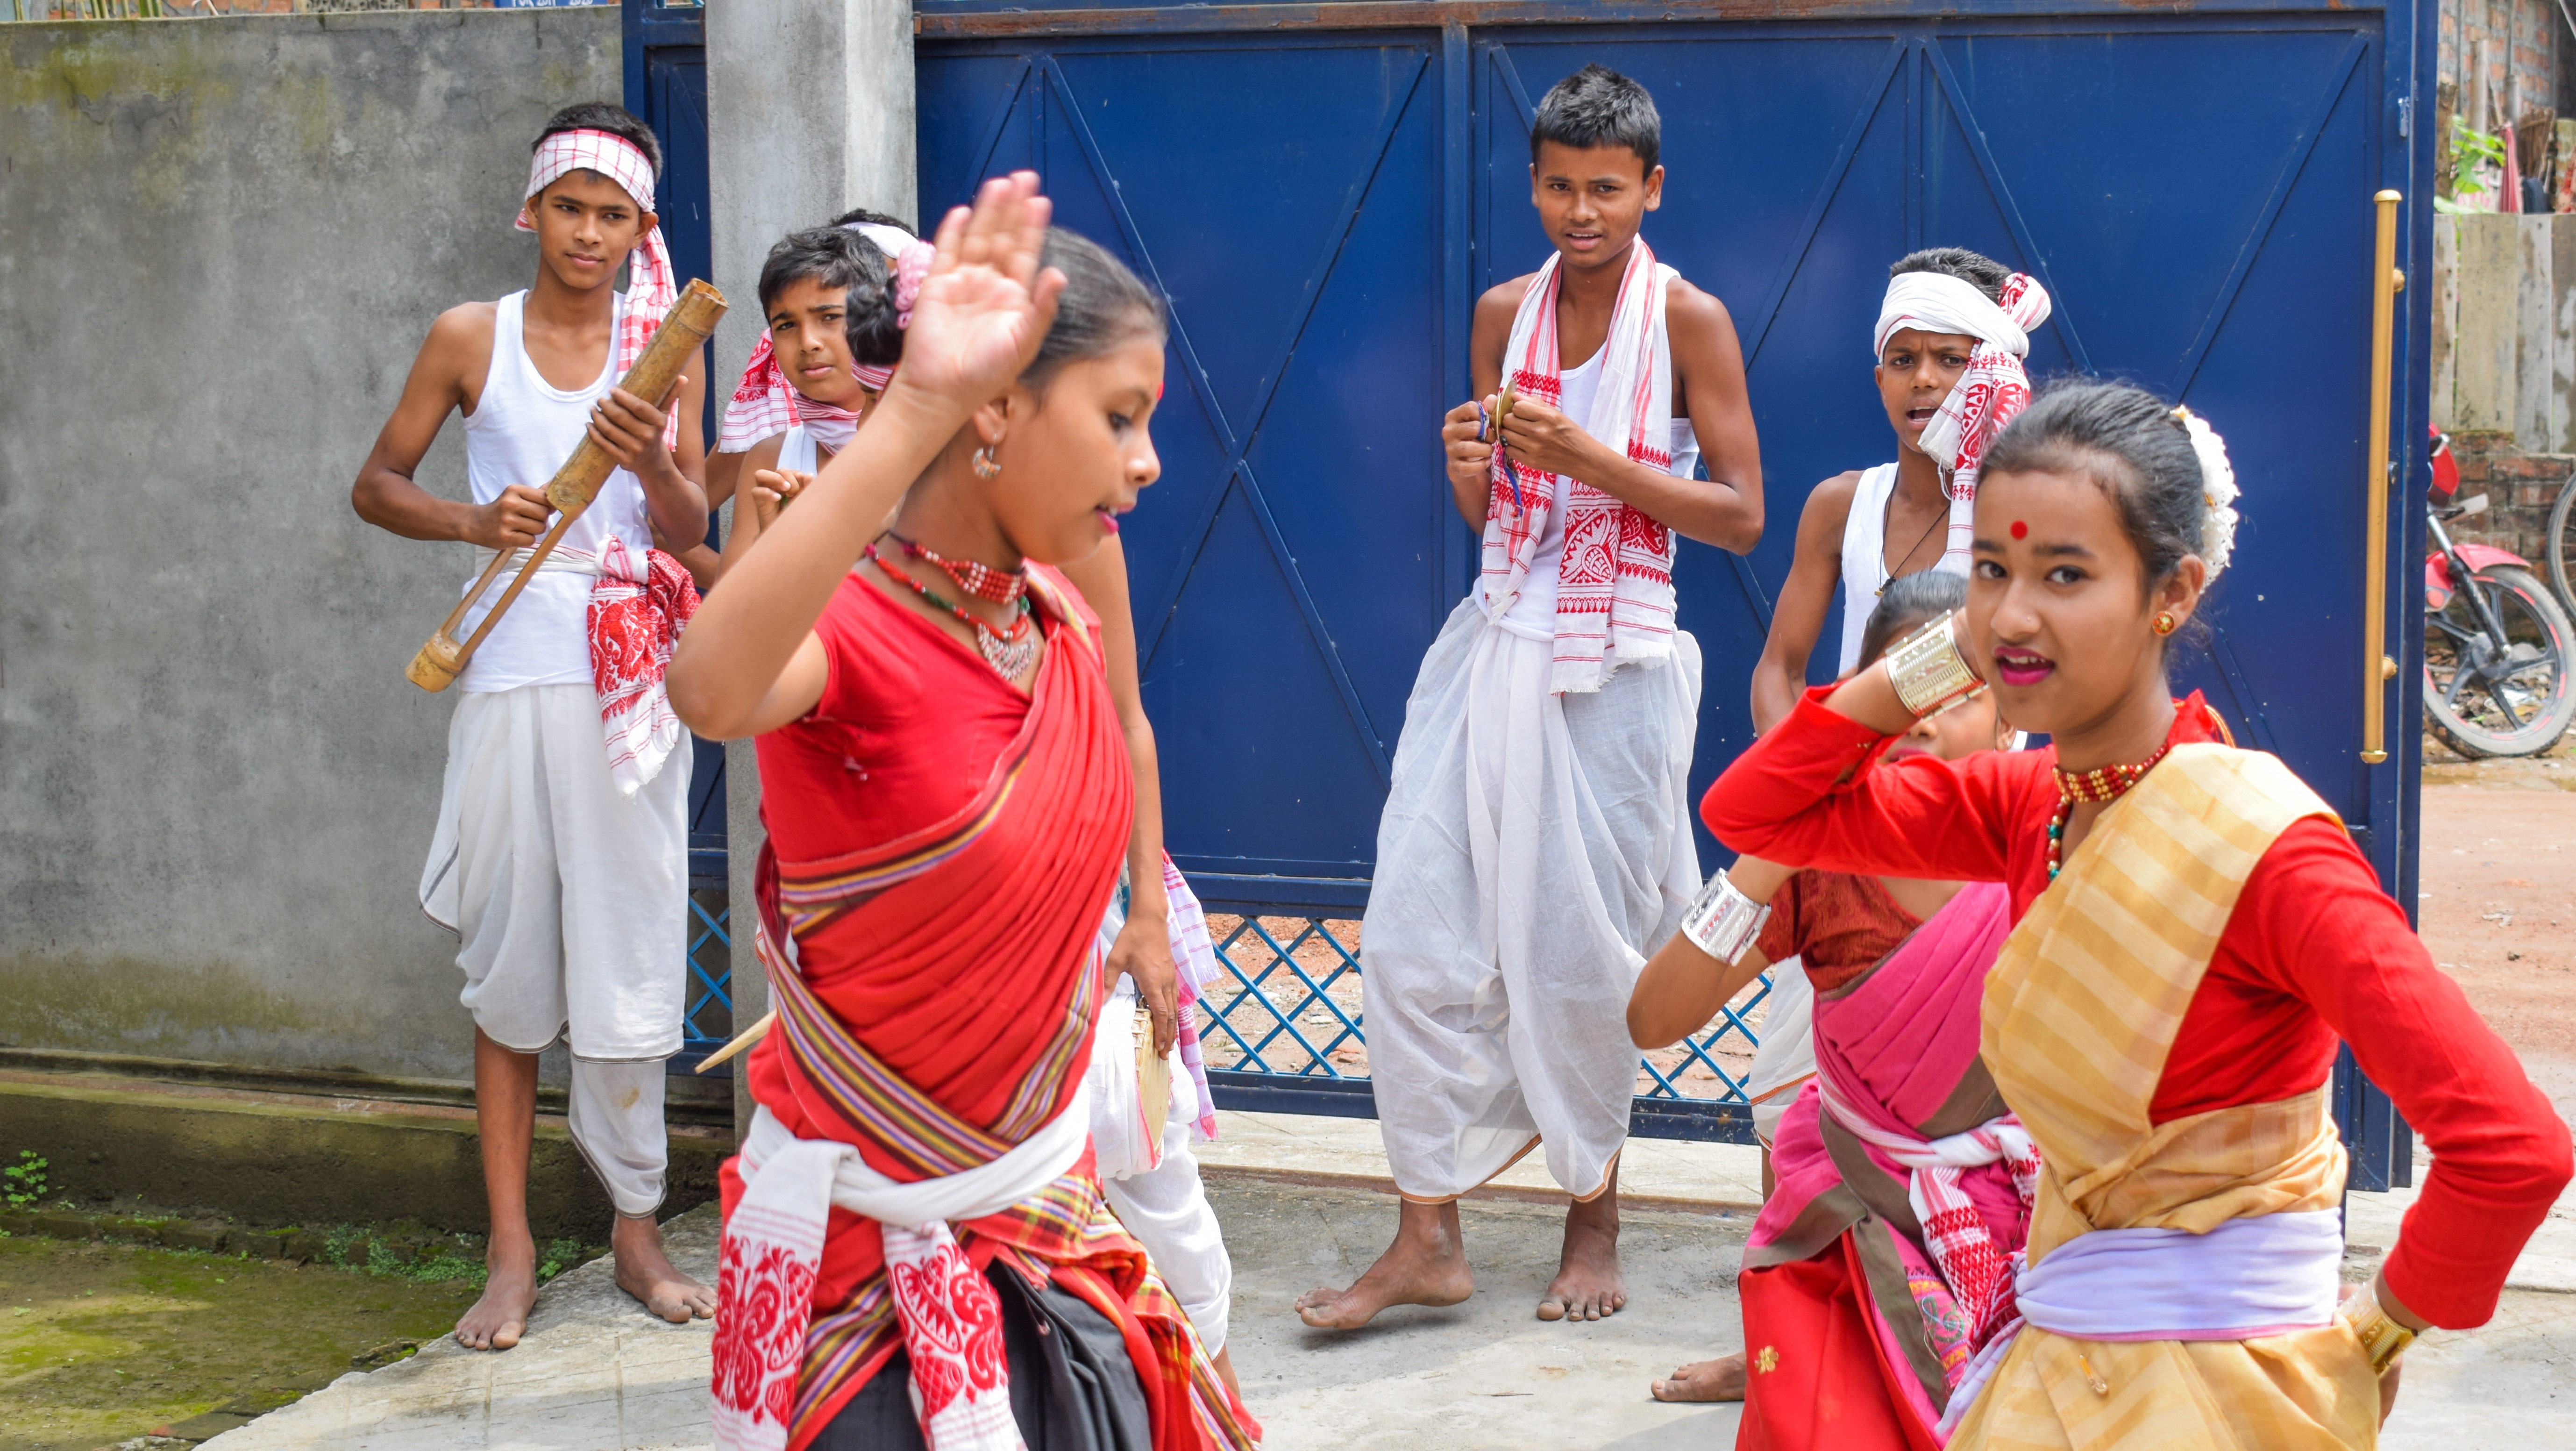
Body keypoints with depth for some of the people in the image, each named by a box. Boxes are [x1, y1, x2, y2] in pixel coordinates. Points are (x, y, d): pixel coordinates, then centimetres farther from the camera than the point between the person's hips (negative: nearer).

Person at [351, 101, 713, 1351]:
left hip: (629, 680, 1)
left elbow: (693, 530, 3)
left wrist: (653, 463, -18)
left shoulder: (662, 347, 7)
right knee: (509, 966, 2)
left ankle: (635, 1233, 15)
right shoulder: (471, 339, 4)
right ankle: (511, 1250, 9)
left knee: (631, 955, 3)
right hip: (512, 675, -1)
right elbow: (377, 485, 9)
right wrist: (476, 521, -10)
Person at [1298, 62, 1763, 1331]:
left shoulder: (1689, 321, -5)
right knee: (1417, 931, -3)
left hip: (1614, 666, -4)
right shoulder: (1505, 314, 9)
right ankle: (1429, 1238, 5)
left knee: (1580, 950, 2)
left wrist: (1592, 461, -18)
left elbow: (1741, 516, -8)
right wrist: (1469, 469, -7)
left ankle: (1594, 1219, 22)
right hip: (1496, 643, 4)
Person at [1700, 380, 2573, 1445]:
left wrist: (2375, 1334, -13)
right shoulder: (2030, 803, 1)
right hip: (2060, 1357, 7)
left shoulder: (2259, 843, -22)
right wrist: (1939, 660, -4)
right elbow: (1751, 814, 6)